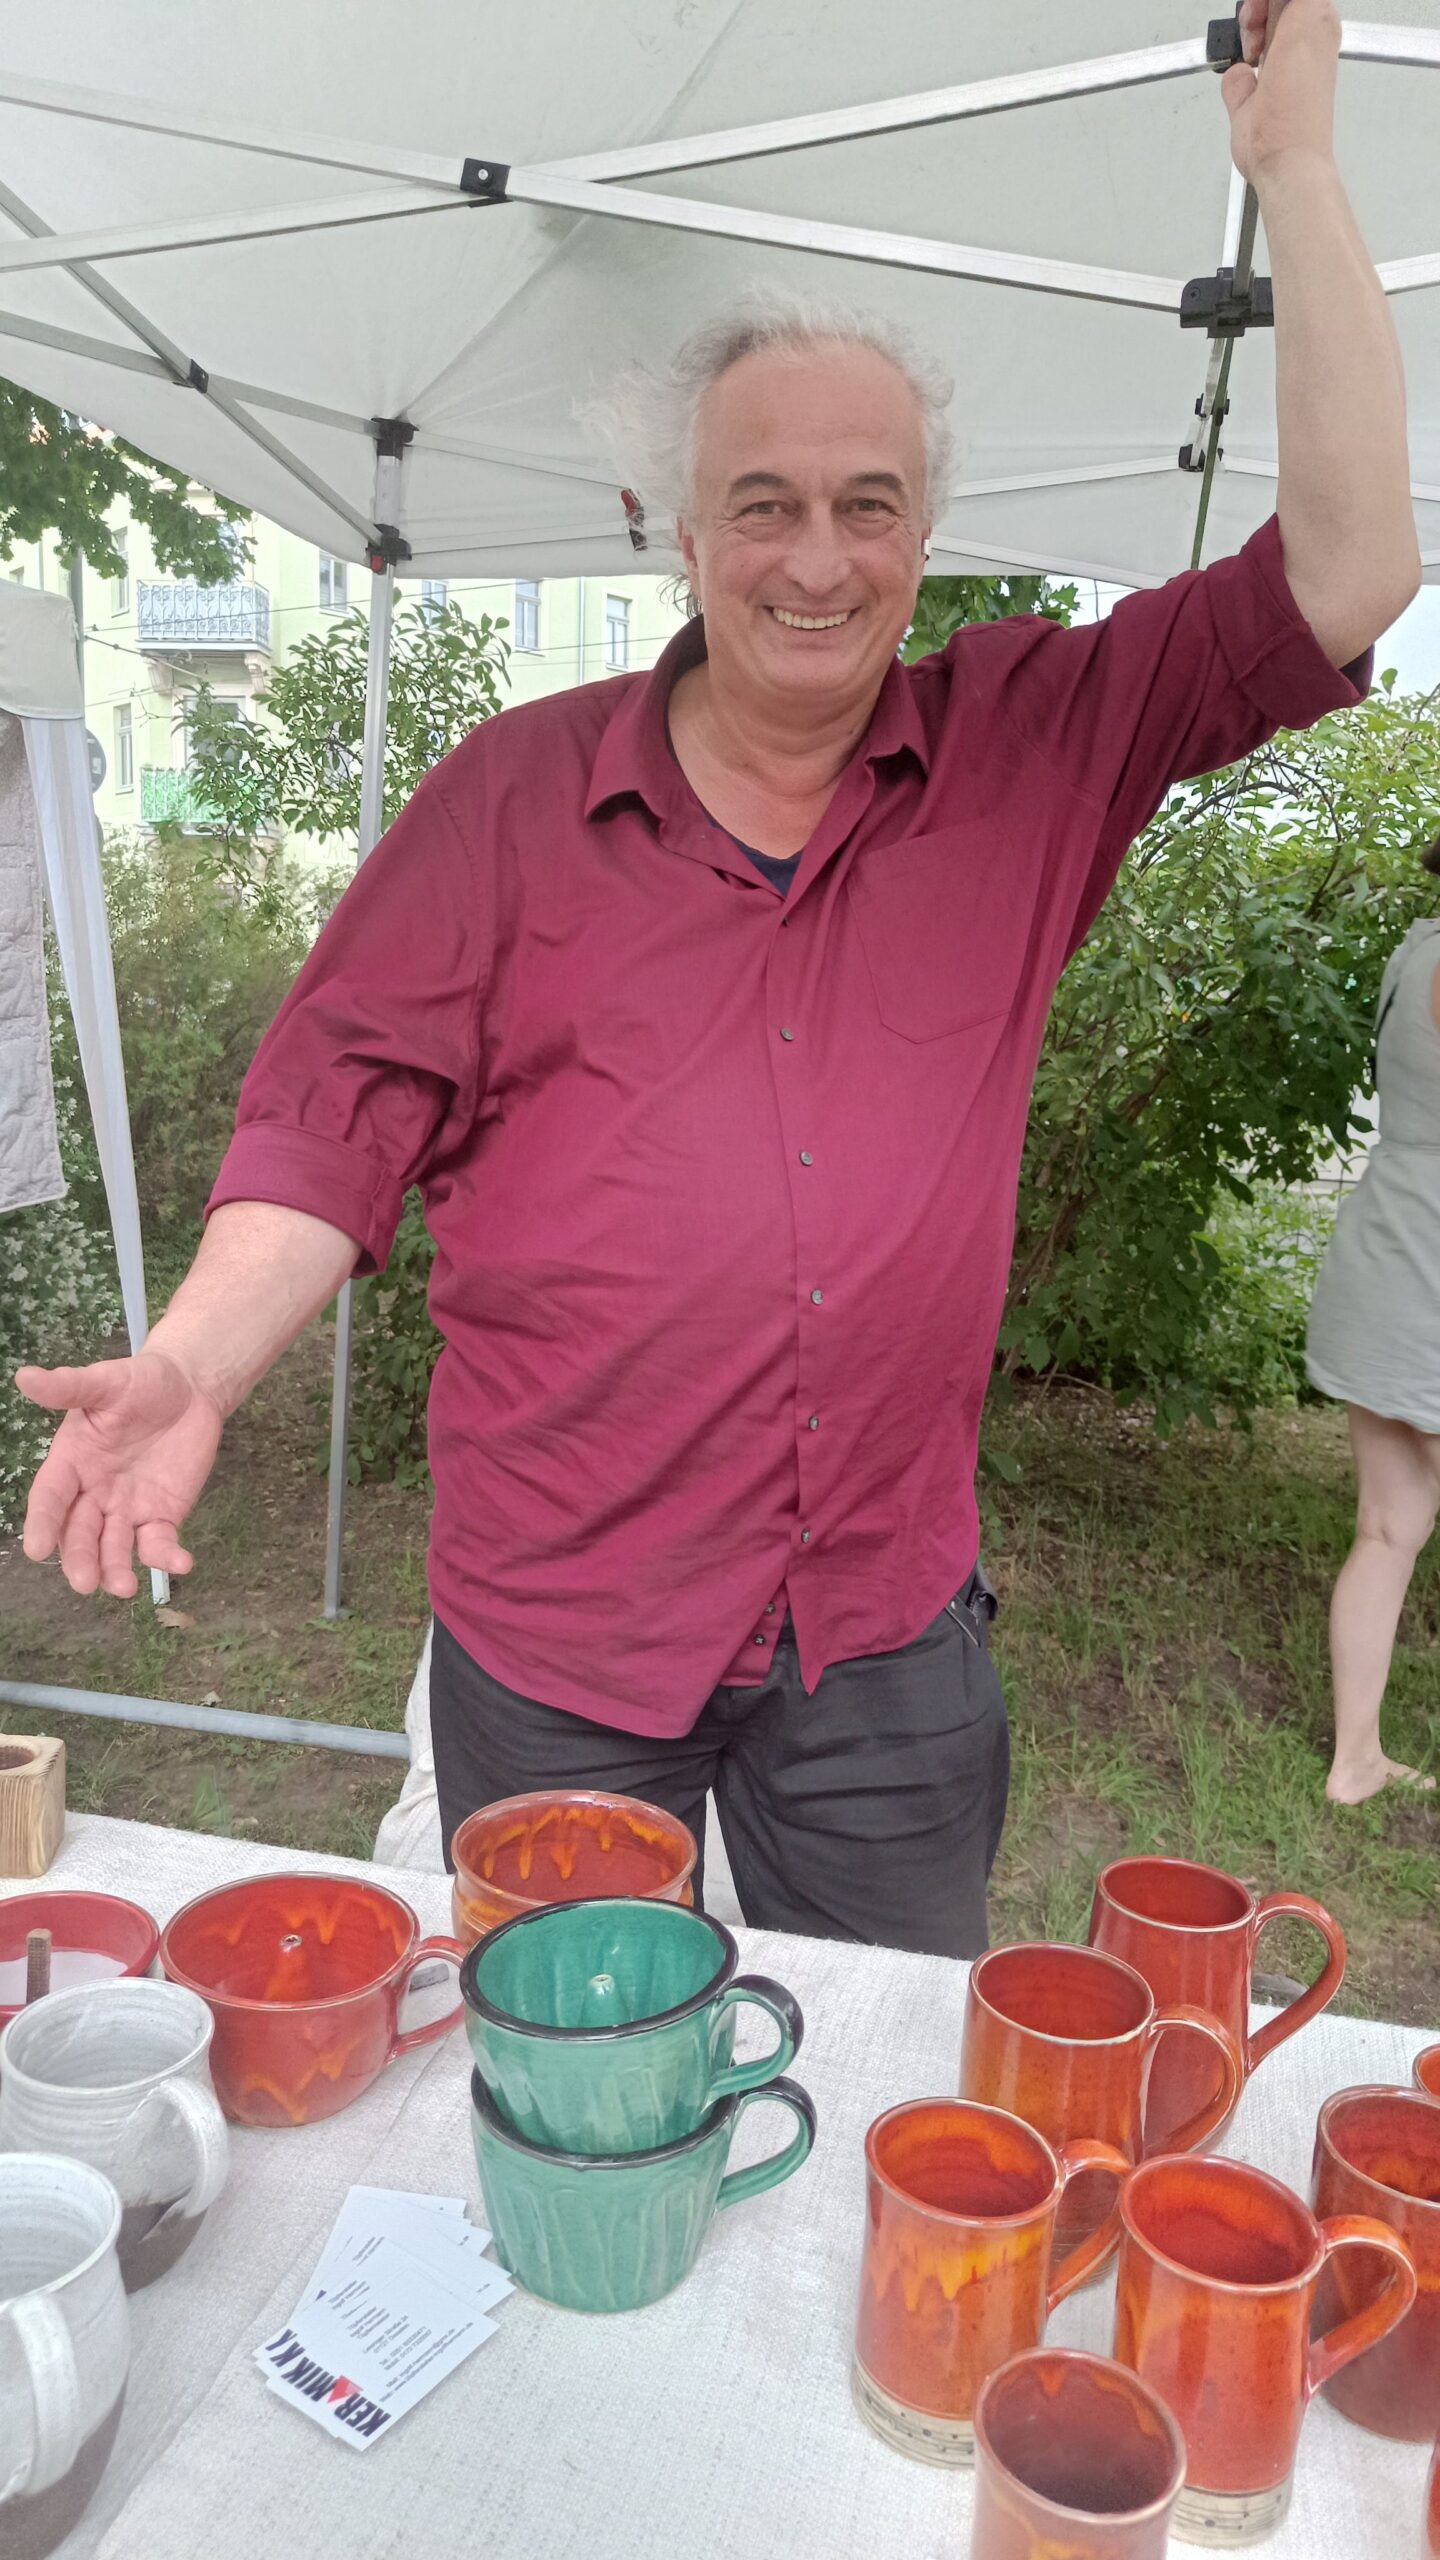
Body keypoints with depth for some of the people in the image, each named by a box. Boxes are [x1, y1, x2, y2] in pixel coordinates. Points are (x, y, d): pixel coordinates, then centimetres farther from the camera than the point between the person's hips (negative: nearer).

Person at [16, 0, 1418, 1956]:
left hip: (892, 1642, 2)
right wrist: (194, 1363, -18)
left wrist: (1293, 164, -6)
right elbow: (342, 1111, -4)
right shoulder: (517, 793, -2)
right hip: (551, 1642, 0)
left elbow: (1344, 574, -4)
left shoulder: (1034, 756, 2)